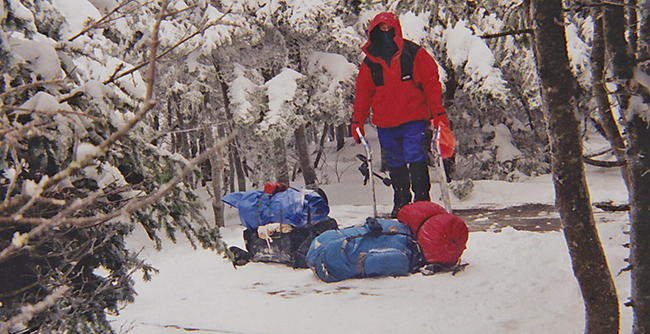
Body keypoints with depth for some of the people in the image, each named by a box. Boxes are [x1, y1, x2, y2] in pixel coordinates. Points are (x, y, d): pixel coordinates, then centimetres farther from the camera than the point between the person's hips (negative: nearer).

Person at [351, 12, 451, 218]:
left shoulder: (414, 53, -1)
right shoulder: (370, 62, 8)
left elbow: (431, 83, 0)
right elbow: (362, 93, 13)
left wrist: (438, 114, -6)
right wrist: (357, 121, 6)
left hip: (414, 119, -3)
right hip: (385, 123, 3)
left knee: (416, 159, -10)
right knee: (395, 164, 10)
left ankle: (422, 202, 2)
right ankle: (400, 205, 20)